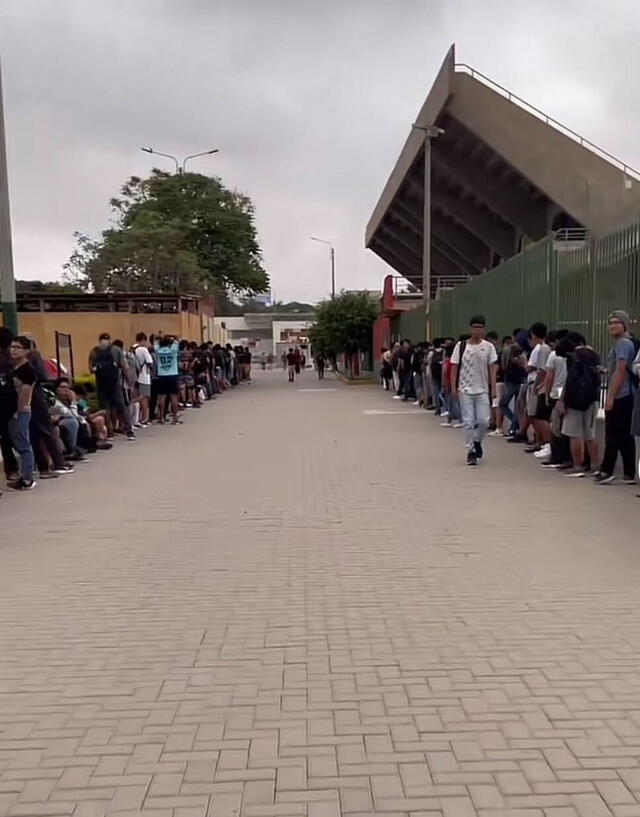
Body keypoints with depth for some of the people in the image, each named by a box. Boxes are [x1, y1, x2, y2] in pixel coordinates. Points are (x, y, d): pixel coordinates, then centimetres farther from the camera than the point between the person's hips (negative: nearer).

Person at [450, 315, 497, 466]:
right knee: (468, 422, 0)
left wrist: (493, 388, -5)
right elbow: (454, 368, 1)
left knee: (484, 421, -3)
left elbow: (492, 369, 1)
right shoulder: (461, 346, 0)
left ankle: (477, 441, 26)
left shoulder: (489, 347, 2)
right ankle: (471, 451, 9)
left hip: (483, 391, 1)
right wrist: (453, 387, -6)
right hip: (465, 391, -1)